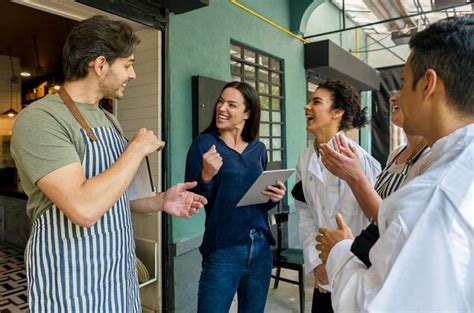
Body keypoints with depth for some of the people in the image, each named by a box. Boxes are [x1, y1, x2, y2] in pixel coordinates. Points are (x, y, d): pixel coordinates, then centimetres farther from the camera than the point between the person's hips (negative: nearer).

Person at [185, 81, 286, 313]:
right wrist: (206, 176, -26)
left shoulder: (258, 148, 7)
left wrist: (274, 197, -4)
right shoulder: (204, 144, -8)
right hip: (222, 250, -5)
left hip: (261, 247, 5)